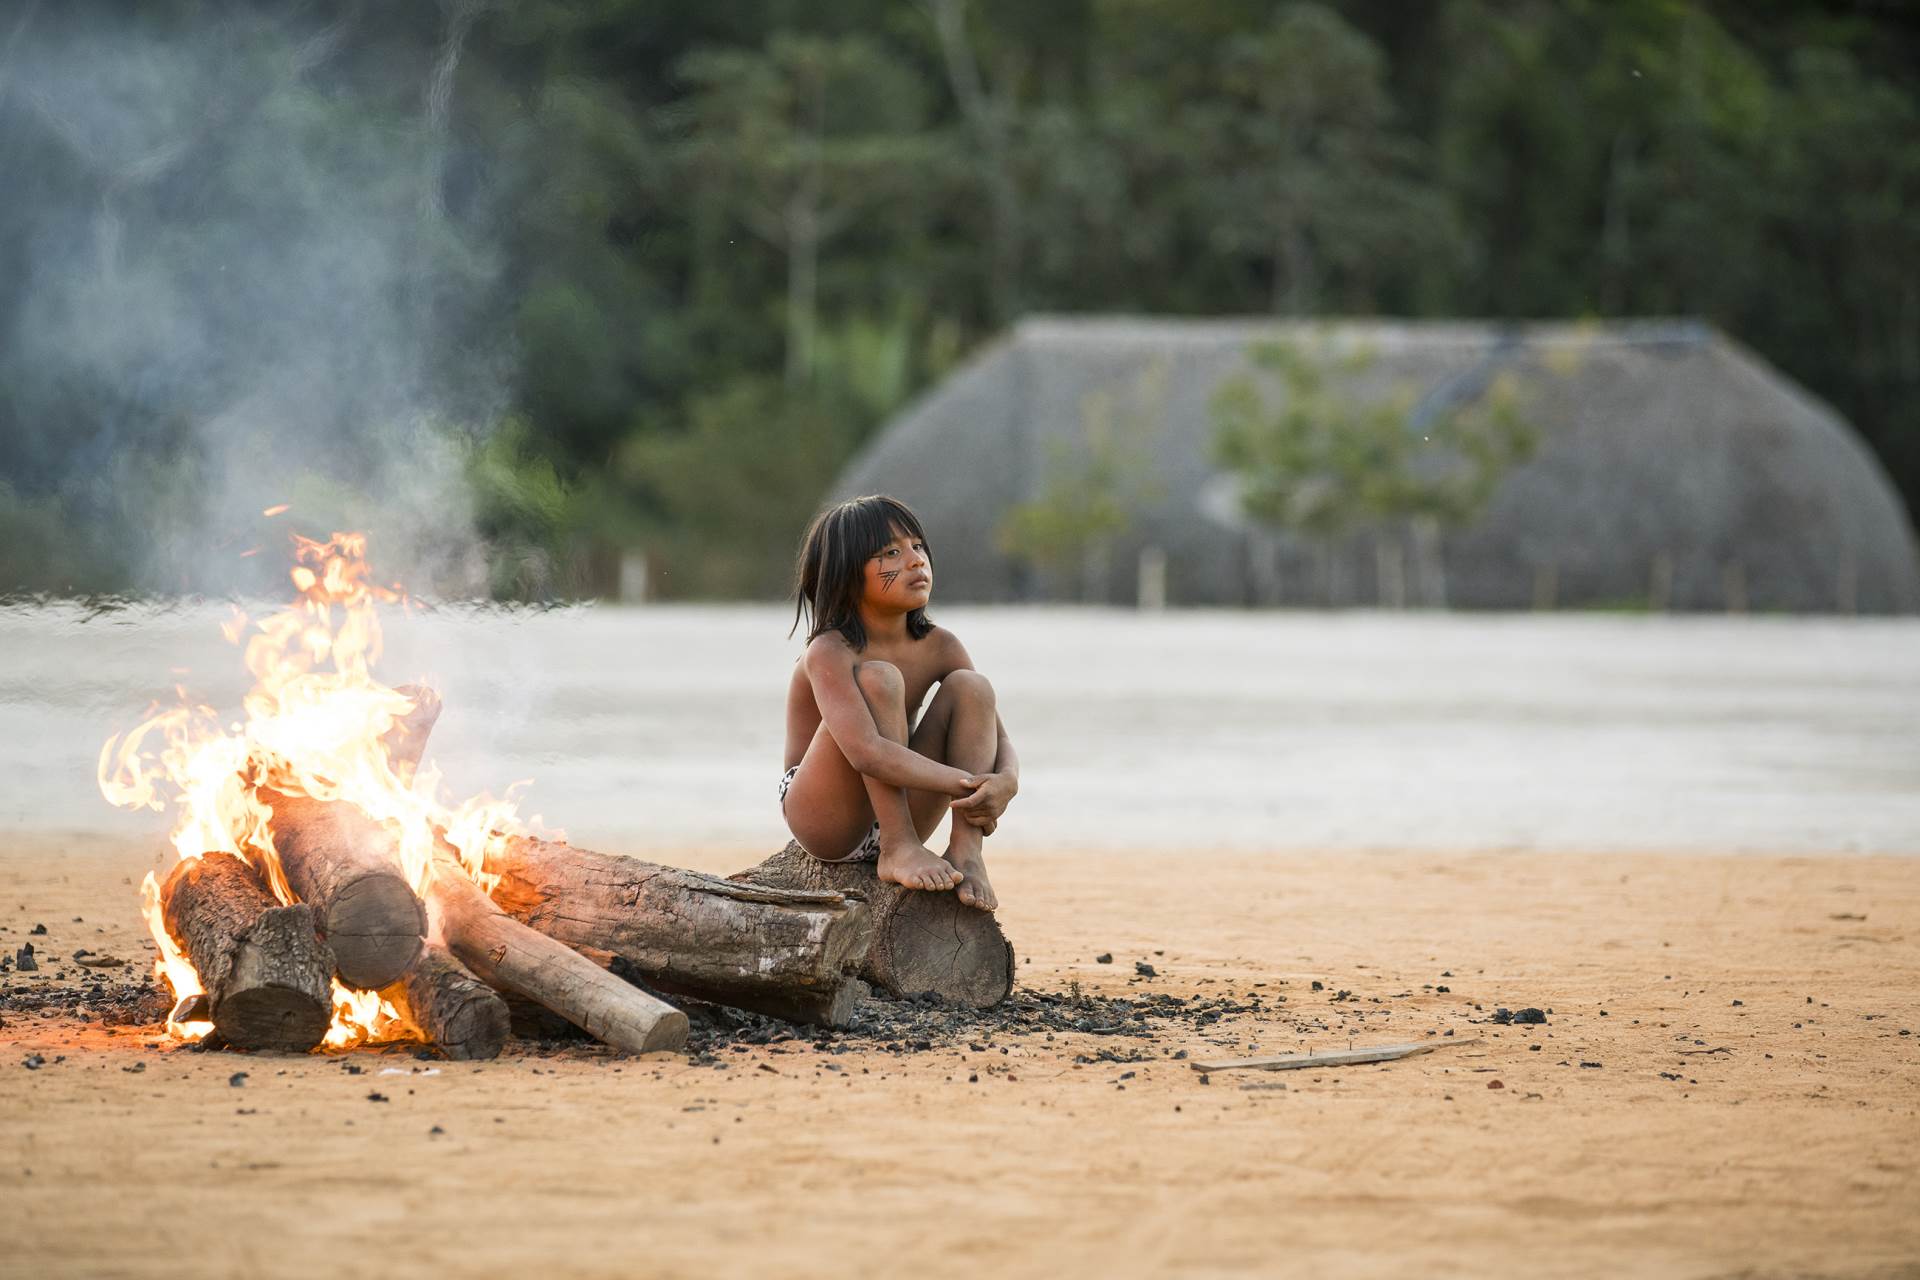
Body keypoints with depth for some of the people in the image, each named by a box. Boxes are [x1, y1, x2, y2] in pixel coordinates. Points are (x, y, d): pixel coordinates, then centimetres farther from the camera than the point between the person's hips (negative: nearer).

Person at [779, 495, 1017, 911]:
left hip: (897, 810, 6)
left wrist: (1004, 783, -27)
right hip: (823, 821, -6)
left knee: (970, 687, -12)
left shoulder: (939, 647, -1)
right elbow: (866, 752, -37)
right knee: (878, 679, -27)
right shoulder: (830, 654, -20)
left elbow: (1000, 743, -2)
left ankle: (966, 850, -22)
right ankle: (899, 851, -29)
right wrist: (967, 785, -40)